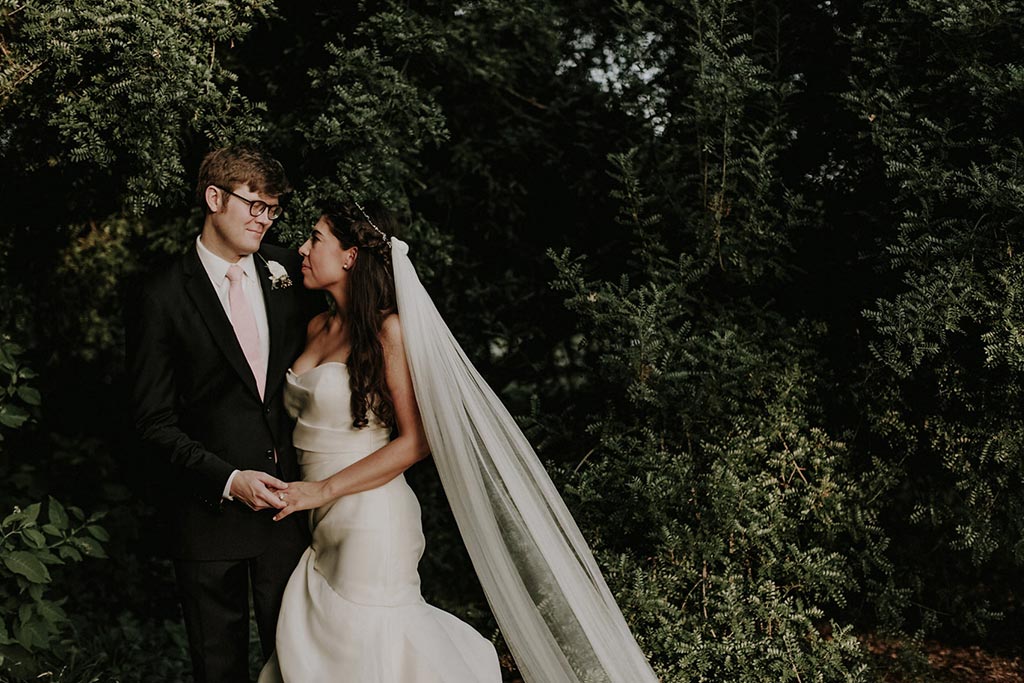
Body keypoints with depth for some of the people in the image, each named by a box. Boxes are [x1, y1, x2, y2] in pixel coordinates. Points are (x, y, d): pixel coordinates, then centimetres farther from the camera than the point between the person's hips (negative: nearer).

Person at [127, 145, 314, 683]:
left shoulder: (284, 271, 2)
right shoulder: (163, 299, -9)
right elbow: (154, 423, -9)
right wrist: (228, 479, -20)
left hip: (286, 499, 3)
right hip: (209, 513, -3)